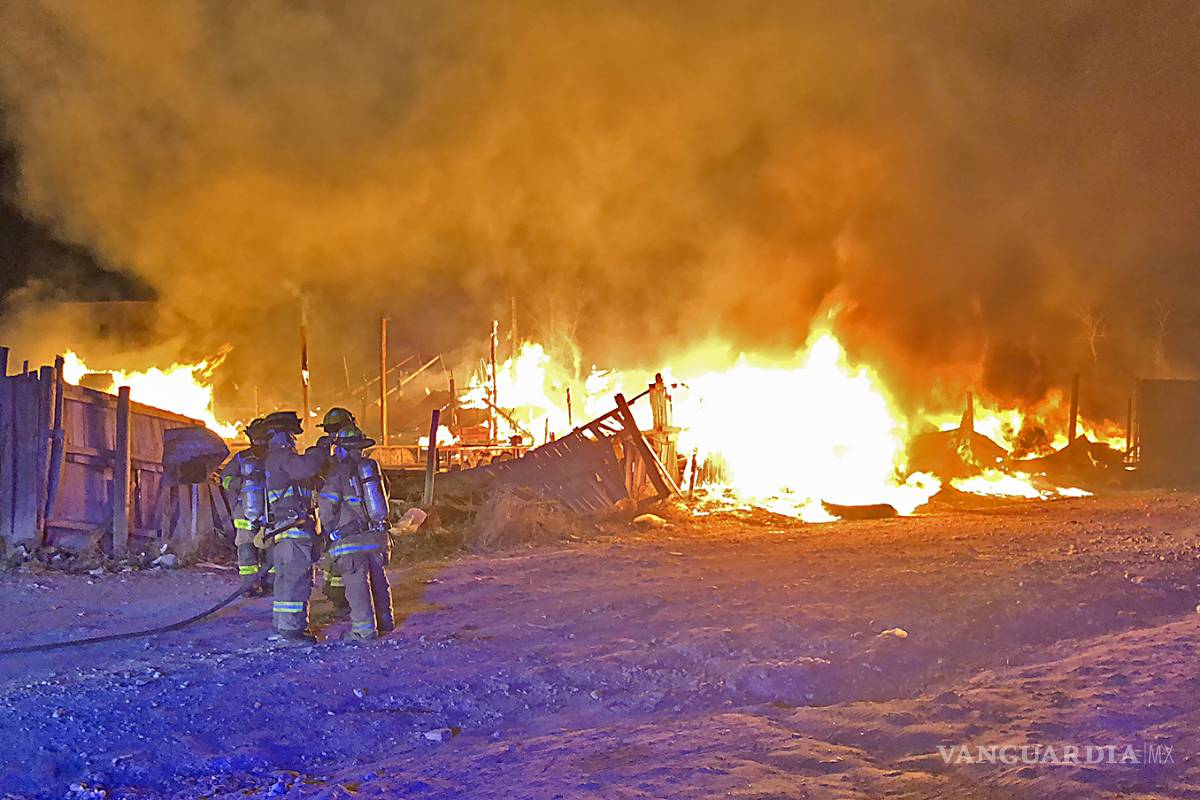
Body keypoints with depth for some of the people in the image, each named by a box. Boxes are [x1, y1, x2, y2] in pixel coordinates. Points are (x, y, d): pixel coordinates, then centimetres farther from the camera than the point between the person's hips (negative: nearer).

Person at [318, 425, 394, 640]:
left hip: (351, 539, -6)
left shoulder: (338, 473, -10)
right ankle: (385, 620, 27)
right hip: (378, 533, 6)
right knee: (378, 578, 18)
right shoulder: (372, 466, 6)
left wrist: (329, 531, 6)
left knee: (357, 582, -1)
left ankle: (365, 627, -2)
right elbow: (384, 493, 16)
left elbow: (326, 506, -9)